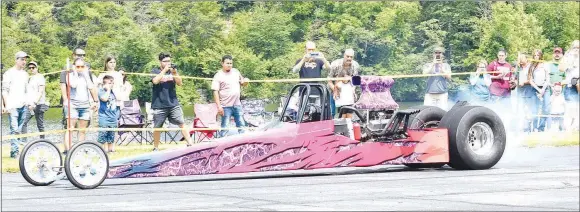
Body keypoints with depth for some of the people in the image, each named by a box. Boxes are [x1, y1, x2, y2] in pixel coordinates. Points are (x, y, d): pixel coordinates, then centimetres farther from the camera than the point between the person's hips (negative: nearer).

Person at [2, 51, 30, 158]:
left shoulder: (25, 74, 17)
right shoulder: (9, 73, -1)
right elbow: (4, 90, -4)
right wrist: (6, 106, -11)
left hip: (23, 106, 6)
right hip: (13, 106, -6)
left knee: (20, 130, 4)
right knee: (14, 129, -12)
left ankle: (16, 150, 9)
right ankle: (14, 151, -13)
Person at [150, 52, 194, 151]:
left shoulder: (172, 70, 11)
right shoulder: (155, 71, 2)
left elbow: (180, 83, 4)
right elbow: (155, 81, -17)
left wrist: (175, 73, -11)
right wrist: (165, 70, -16)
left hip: (173, 103, 2)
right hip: (159, 105, -2)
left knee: (182, 123, -5)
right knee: (157, 127, 6)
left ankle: (189, 144, -4)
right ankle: (155, 148, 19)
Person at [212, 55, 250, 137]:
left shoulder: (236, 72, 9)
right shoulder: (218, 76, -8)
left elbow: (242, 83, 23)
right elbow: (215, 92, -11)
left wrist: (245, 81, -3)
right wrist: (219, 106, -17)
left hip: (237, 105, 5)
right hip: (226, 106, -5)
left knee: (241, 125, 10)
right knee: (224, 127, -3)